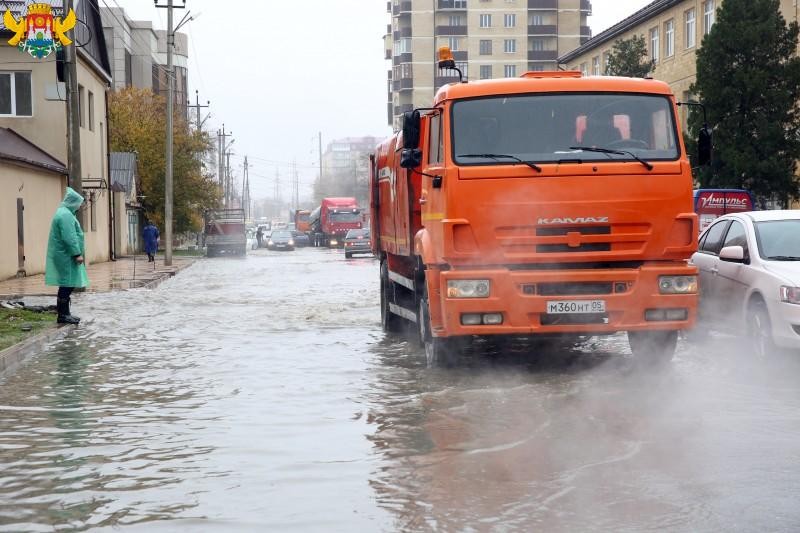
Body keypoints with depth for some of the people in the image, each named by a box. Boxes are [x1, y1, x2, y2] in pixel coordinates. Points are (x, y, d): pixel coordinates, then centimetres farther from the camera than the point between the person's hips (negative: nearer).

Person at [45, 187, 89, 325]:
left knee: (67, 285, 13)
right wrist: (77, 254, -21)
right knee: (67, 285, -7)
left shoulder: (65, 213, 17)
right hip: (66, 256, -11)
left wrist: (78, 251, 25)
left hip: (64, 256, 11)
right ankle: (63, 315, -4)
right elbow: (69, 237, -23)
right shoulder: (66, 215, -17)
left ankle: (65, 313, 17)